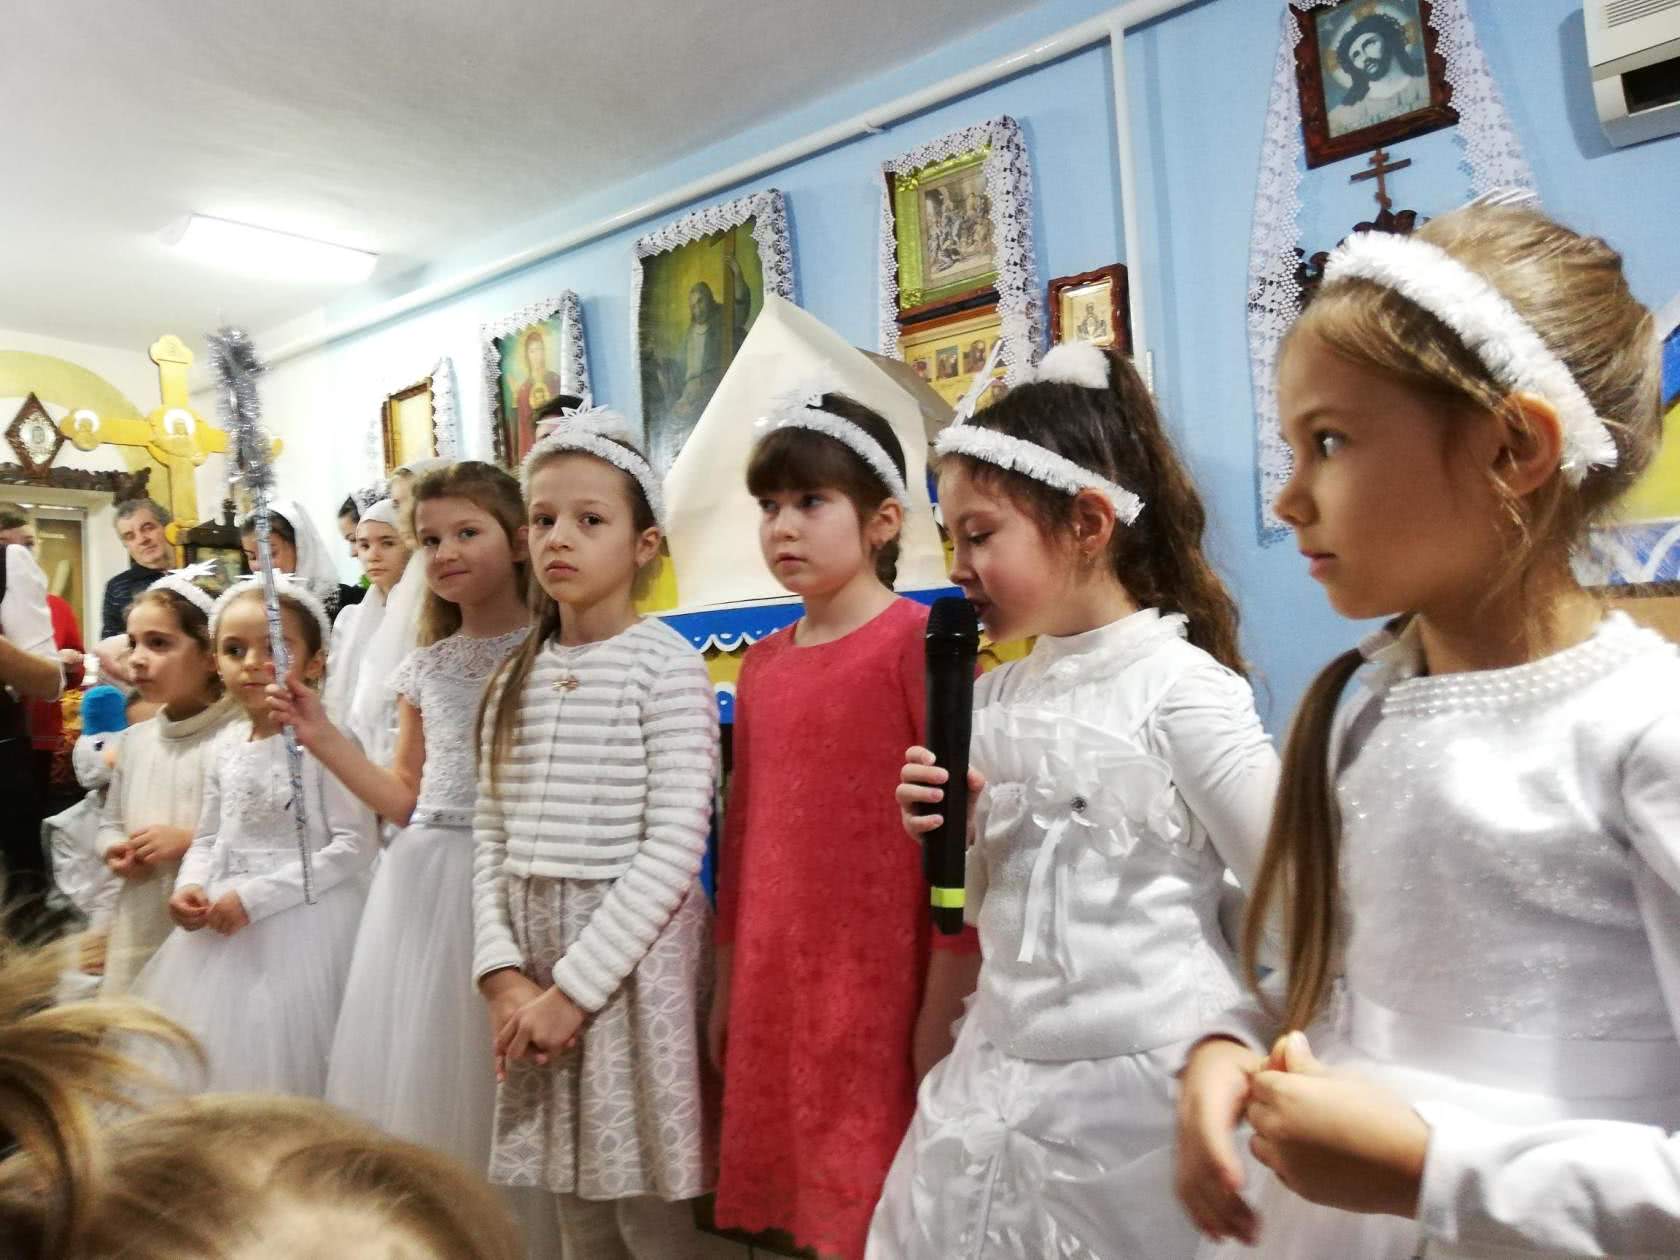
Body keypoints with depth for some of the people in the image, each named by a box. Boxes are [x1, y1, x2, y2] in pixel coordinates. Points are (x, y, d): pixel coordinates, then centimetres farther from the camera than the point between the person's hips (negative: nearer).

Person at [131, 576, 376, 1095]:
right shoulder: (228, 744, 7)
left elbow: (354, 846, -18)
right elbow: (208, 838, 15)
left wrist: (255, 897, -19)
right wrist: (190, 888, -6)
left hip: (298, 926, -7)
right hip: (220, 929, 7)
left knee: (279, 1060, 3)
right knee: (211, 1056, 17)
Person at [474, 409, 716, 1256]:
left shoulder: (667, 667, -10)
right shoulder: (517, 677, 9)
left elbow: (674, 847, -15)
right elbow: (490, 838, 7)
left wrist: (575, 985, -14)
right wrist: (503, 971, -4)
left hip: (632, 953, -5)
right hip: (532, 956, 6)